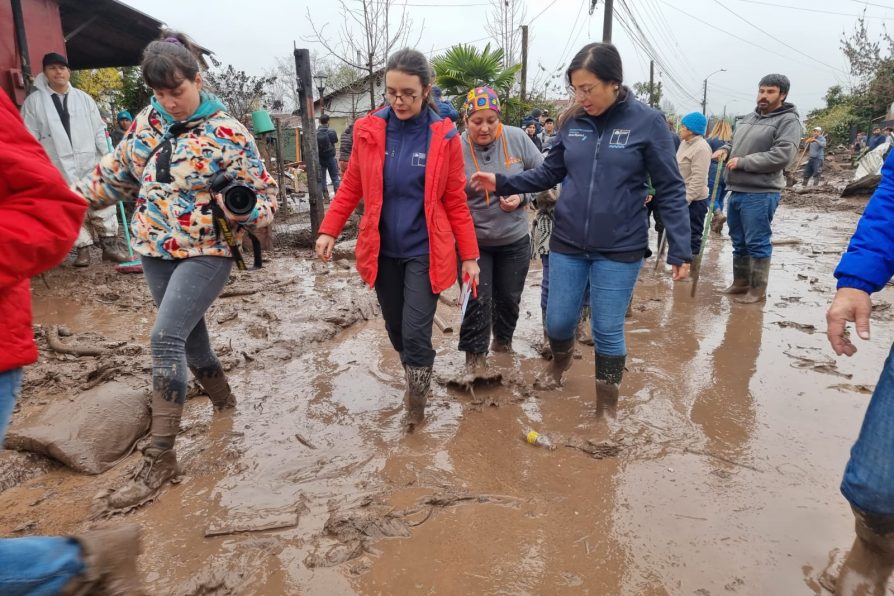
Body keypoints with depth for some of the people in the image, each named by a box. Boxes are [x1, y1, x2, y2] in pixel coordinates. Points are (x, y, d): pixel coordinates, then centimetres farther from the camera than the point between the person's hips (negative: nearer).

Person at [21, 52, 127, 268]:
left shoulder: (83, 98, 9)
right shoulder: (34, 101, 2)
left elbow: (99, 130, 8)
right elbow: (31, 138, 1)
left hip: (89, 163, 1)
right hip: (59, 168, -1)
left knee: (103, 206, 2)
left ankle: (110, 246, 11)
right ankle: (83, 248, 13)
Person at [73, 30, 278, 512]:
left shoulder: (227, 134, -12)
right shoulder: (148, 121, 6)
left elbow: (265, 194, -11)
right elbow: (117, 172, 18)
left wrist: (241, 210, -31)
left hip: (205, 253, -6)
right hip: (155, 250, 7)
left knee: (166, 338, -15)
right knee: (186, 331, 15)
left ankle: (159, 457, -7)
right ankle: (221, 396, 41)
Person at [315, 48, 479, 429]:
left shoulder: (444, 137, -7)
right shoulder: (369, 131, -2)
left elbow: (456, 203, -3)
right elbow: (351, 187, 5)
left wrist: (470, 255, -4)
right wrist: (328, 230, -6)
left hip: (425, 251, -3)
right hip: (382, 250, 3)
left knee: (415, 333, -7)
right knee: (396, 331, 14)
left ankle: (417, 401, 18)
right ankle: (414, 381, 41)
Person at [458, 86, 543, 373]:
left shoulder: (517, 138, -9)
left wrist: (522, 196, -14)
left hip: (514, 239, 3)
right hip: (473, 241, -3)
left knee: (509, 297, 17)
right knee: (477, 300, -1)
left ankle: (503, 341, 43)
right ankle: (475, 356, 18)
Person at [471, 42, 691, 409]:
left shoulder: (647, 122, -9)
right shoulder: (571, 122, 1)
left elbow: (670, 190, -6)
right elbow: (551, 172, 11)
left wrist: (680, 250, -11)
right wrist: (503, 183, -2)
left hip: (619, 248, -3)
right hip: (567, 243, 3)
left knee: (607, 330, 5)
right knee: (558, 321, 12)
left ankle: (606, 402, 28)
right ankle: (560, 360, 47)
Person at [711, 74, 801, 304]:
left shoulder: (788, 121, -7)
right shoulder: (749, 118, 17)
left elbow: (782, 155, -20)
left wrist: (743, 162, -17)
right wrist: (725, 150, 6)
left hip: (760, 194, -8)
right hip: (737, 190, 8)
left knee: (757, 243, -3)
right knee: (739, 241, 15)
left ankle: (758, 290, 7)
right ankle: (740, 283, 28)